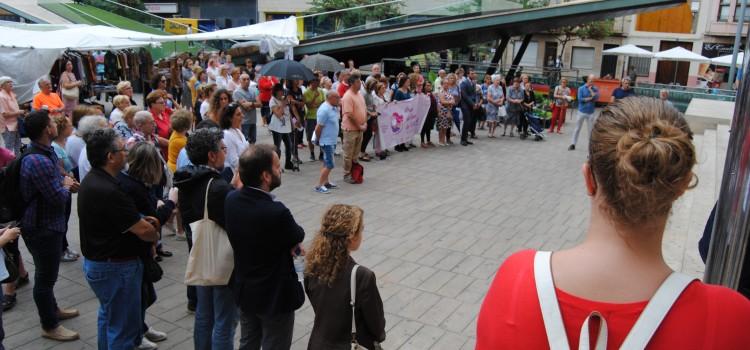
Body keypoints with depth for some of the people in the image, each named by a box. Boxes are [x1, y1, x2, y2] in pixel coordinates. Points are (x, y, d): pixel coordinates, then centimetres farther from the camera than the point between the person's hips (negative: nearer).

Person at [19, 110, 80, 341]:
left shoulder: (46, 152, 5)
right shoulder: (38, 161, -29)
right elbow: (58, 198, -25)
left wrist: (66, 183, -1)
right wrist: (67, 186, -6)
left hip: (48, 223, 10)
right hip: (42, 227, -10)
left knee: (47, 273, 25)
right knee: (46, 276, 5)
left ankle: (52, 310, 44)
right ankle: (49, 326, 21)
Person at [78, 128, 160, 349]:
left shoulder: (93, 180, 3)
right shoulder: (108, 191, -28)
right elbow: (144, 231, -26)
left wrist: (141, 219, 0)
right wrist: (155, 234, -2)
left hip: (98, 262, 10)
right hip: (115, 267, -10)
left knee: (109, 317, 26)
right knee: (123, 328, 3)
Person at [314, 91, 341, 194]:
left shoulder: (334, 108, 7)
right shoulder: (324, 110, -22)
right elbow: (318, 127, -19)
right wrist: (318, 140, -11)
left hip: (332, 140, 10)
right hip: (326, 141, -10)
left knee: (327, 163, 18)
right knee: (329, 165, -9)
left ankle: (326, 182, 29)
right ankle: (319, 186, -4)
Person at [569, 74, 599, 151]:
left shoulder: (595, 89, 1)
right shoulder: (581, 88, -3)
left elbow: (596, 98, -15)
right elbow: (580, 99, -13)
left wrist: (591, 90, -13)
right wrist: (590, 98, -10)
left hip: (590, 113, 1)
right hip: (581, 111, -1)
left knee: (591, 130, 4)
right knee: (577, 129, 7)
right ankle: (573, 144, 14)